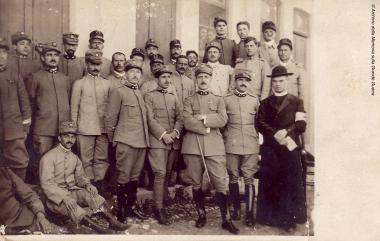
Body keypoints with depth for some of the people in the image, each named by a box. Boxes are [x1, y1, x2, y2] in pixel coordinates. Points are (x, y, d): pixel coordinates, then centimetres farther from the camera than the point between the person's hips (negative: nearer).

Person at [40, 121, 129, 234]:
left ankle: (113, 222, -34)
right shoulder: (48, 157, -10)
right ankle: (100, 229, -44)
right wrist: (64, 197, -30)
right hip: (55, 196, -5)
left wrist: (87, 184, -9)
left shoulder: (74, 158, 9)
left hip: (72, 191, 5)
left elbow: (80, 176, 16)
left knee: (90, 193, -24)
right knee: (72, 207, -35)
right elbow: (46, 184, -16)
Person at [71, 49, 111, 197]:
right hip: (85, 128, -2)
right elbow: (74, 107, 5)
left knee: (102, 158, 5)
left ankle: (99, 184, 16)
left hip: (103, 128, 2)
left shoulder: (107, 83, 11)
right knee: (86, 160, 2)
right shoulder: (79, 83, 6)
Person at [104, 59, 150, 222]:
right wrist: (113, 140, 2)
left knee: (135, 176, 14)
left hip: (141, 142, 6)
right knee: (123, 178, 1)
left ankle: (131, 207, 25)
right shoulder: (118, 92, -4)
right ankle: (120, 211, 13)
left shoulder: (140, 94, 16)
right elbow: (110, 118, -4)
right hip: (126, 142, -6)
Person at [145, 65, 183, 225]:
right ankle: (159, 209, -3)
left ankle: (162, 201, 18)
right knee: (160, 173, -10)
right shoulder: (149, 96, 5)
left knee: (168, 174, 6)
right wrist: (163, 135, -13)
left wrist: (175, 132, -7)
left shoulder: (173, 98, 20)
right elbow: (150, 119, -5)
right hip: (157, 140, -5)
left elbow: (180, 118, 11)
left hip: (174, 141, 5)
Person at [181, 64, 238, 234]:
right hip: (193, 147, 0)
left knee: (220, 184, -2)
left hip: (215, 147, 0)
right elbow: (187, 122, -6)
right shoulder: (189, 101, 10)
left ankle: (226, 219, 9)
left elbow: (222, 120, -4)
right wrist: (208, 129, -9)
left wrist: (202, 118, -8)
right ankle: (201, 215, 25)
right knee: (196, 184, 8)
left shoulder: (219, 100, 14)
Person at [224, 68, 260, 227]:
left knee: (249, 179, 0)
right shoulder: (226, 100, 4)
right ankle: (236, 209, 24)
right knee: (233, 178, 8)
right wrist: (227, 136, 7)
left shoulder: (255, 100, 8)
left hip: (251, 146, 0)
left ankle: (250, 214, 7)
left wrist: (256, 138, 12)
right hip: (231, 146, 0)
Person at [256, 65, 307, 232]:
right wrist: (276, 135, -11)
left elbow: (301, 125, 2)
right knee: (269, 183, 1)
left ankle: (290, 219, 11)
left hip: (291, 148, -1)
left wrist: (286, 132, -13)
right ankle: (270, 217, 12)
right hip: (270, 148, 1)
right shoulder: (265, 103, 16)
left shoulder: (297, 102, 13)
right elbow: (260, 124, 2)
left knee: (291, 183, 0)